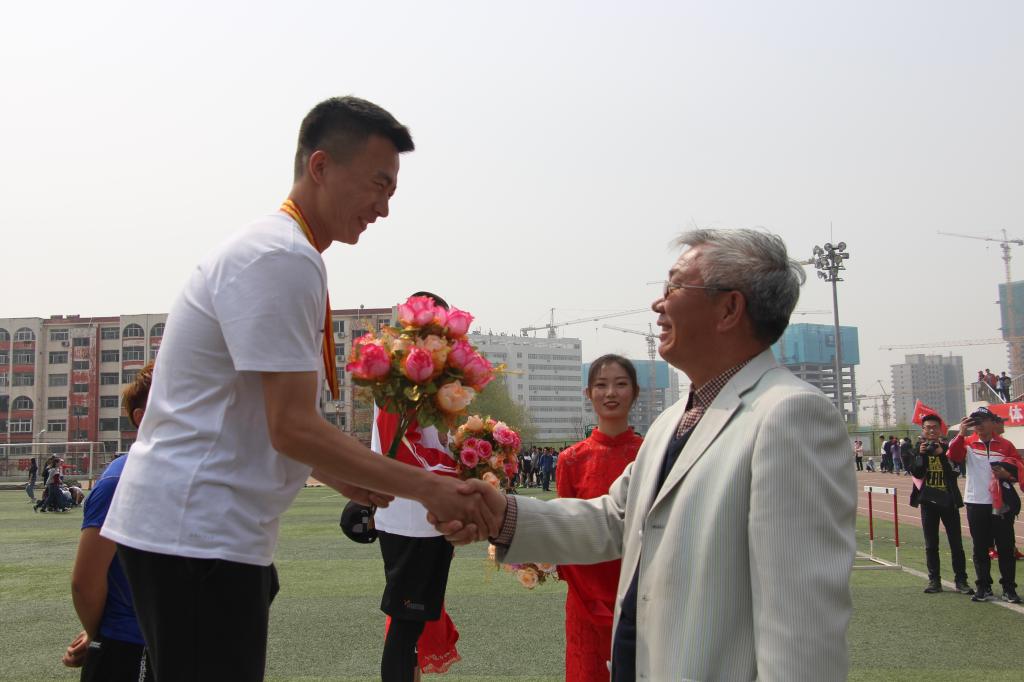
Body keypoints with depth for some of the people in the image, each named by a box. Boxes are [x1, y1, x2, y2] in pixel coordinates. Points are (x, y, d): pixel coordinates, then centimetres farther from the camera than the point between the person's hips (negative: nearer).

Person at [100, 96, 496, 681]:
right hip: (197, 535, -10)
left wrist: (337, 475, 14)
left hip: (189, 524, 10)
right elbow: (292, 428, -21)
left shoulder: (270, 249, 16)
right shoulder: (284, 260, -17)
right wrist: (426, 487, -17)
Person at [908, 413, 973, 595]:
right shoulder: (918, 449, 3)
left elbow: (955, 471, -10)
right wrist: (921, 454, -19)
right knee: (931, 545, 6)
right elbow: (915, 472, -8)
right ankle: (934, 581, 13)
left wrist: (941, 454, -19)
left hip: (949, 501, -1)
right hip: (928, 501, 1)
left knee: (956, 543, 0)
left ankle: (961, 581, 6)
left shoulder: (948, 448, 1)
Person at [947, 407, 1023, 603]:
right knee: (980, 548, 7)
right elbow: (954, 456, -17)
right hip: (976, 504, 0)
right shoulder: (967, 443, 2)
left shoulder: (1005, 445, 3)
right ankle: (983, 588, 17)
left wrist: (1007, 474, -15)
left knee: (1006, 547, 3)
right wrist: (962, 433, -24)